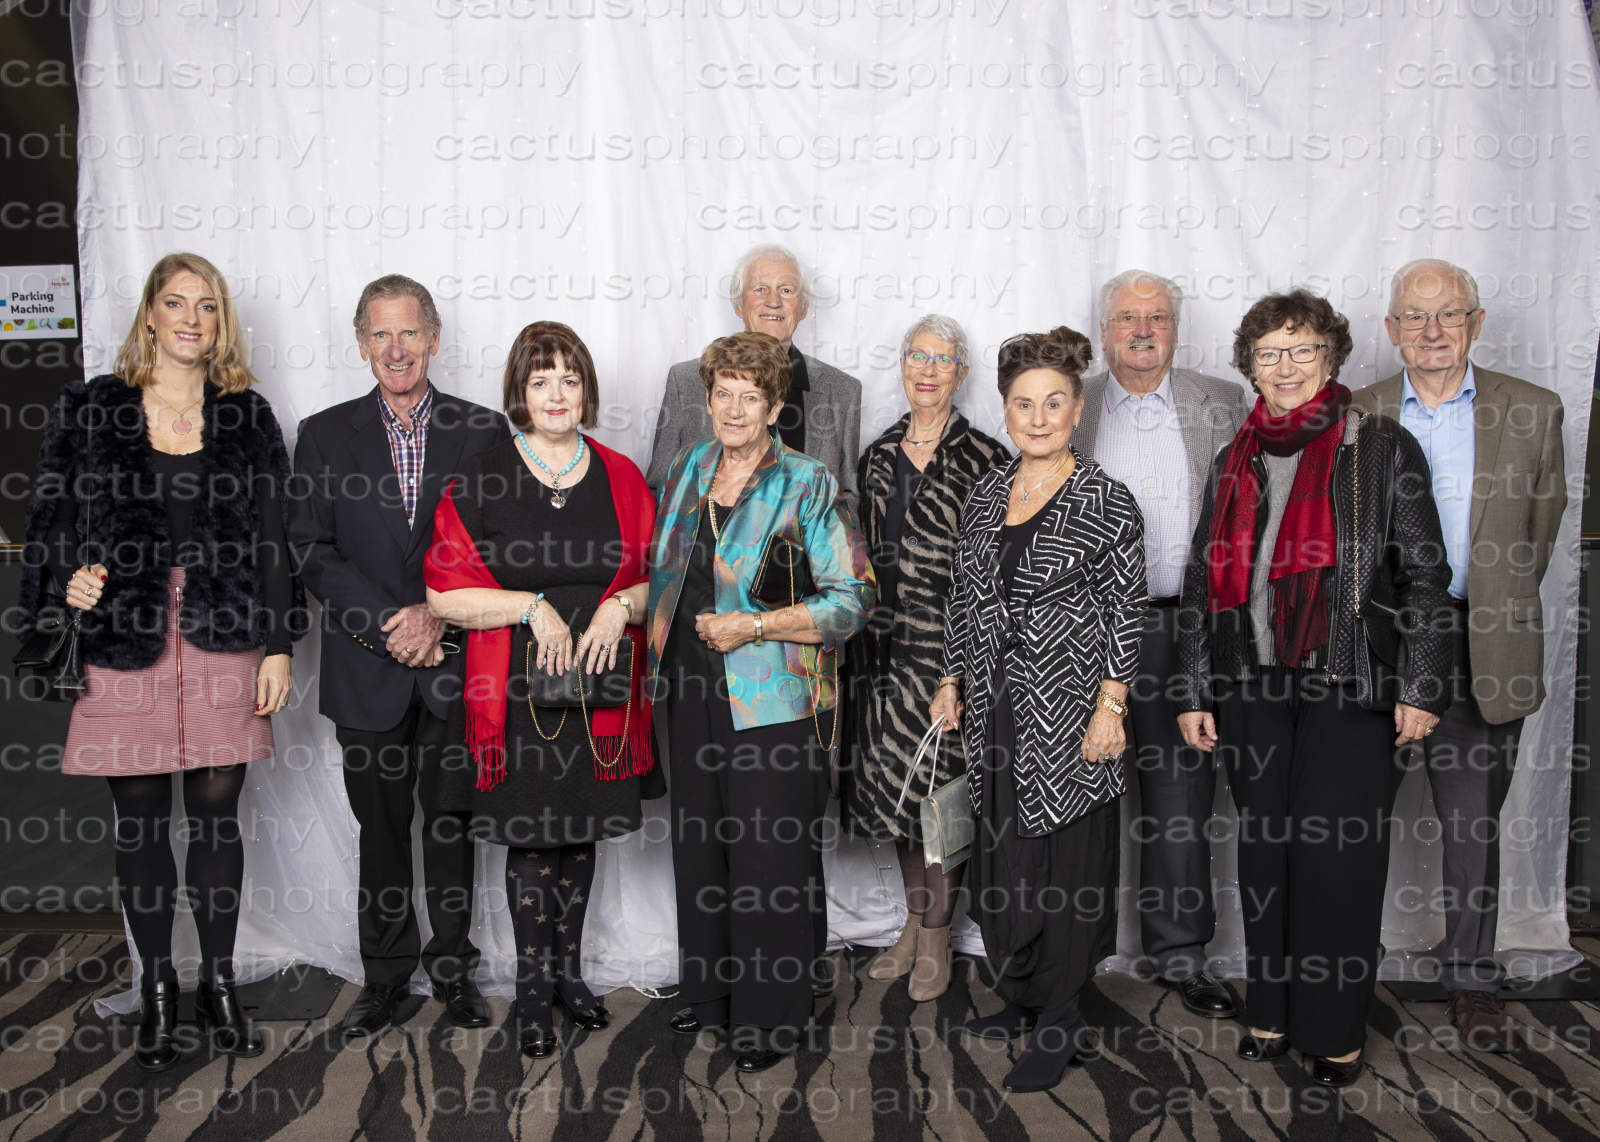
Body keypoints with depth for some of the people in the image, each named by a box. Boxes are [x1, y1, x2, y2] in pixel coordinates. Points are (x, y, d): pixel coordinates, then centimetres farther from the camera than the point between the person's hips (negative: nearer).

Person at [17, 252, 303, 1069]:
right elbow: (52, 518, 8)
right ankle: (156, 991, 23)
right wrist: (67, 581, -14)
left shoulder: (247, 416, 7)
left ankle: (219, 985, 21)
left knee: (217, 812, 5)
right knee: (140, 819, 7)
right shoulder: (89, 410, 7)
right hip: (123, 642, 0)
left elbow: (272, 539, 5)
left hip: (224, 640, 0)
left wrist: (278, 647, 1)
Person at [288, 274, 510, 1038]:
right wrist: (389, 623, -13)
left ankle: (453, 967, 26)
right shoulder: (325, 435, 5)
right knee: (381, 827, 11)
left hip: (456, 666, 0)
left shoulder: (483, 431, 3)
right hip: (368, 669, 1)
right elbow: (311, 548, -2)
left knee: (452, 823, 10)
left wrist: (438, 614, -13)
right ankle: (385, 971, 27)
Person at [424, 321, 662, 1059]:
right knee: (529, 840, 6)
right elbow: (444, 595, -6)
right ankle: (532, 985, 24)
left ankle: (569, 972, 31)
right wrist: (531, 606, -16)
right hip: (515, 694, -2)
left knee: (580, 833, 14)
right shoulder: (480, 480, -3)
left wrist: (621, 605, -12)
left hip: (599, 690, 3)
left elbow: (655, 581, 9)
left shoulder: (620, 479, 5)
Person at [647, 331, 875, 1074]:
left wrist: (753, 625, -20)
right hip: (694, 694, 6)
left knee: (770, 859, 2)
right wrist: (661, 637, 10)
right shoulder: (686, 469, 8)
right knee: (699, 845, 16)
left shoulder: (807, 486, -10)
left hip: (772, 701, -6)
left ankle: (771, 1018, 20)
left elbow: (853, 598, -14)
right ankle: (709, 992, 35)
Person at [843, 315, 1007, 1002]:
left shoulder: (984, 458, -4)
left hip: (949, 642, -5)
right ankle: (914, 920, 29)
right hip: (884, 644, 5)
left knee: (940, 783, 0)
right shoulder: (878, 456, 12)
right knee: (892, 784, 12)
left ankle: (938, 937, 17)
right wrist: (860, 626, 12)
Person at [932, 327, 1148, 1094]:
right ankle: (1019, 997, 32)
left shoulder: (1107, 503, -7)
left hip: (1068, 714, -5)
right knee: (999, 862, 13)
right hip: (995, 711, 6)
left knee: (1064, 866, 2)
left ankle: (1059, 1024, 18)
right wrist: (952, 682, 11)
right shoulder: (986, 494, 9)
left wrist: (1110, 708, -13)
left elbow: (1125, 613, -9)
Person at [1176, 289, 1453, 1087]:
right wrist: (1194, 693, 8)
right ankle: (1272, 1012, 24)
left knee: (1336, 851, -1)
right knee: (1265, 850, 9)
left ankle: (1335, 1031, 14)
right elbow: (1201, 582, 12)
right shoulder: (1234, 463, 10)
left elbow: (1424, 574, -1)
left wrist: (1420, 687, -7)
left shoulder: (1382, 450, 0)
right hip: (1252, 686, 4)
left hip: (1349, 683, -3)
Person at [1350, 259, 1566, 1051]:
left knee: (1474, 820, 9)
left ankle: (1471, 980, 24)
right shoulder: (1354, 416, 3)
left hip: (1483, 649, 1)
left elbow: (1541, 527, 11)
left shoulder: (1532, 412, 4)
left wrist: (1495, 612, 11)